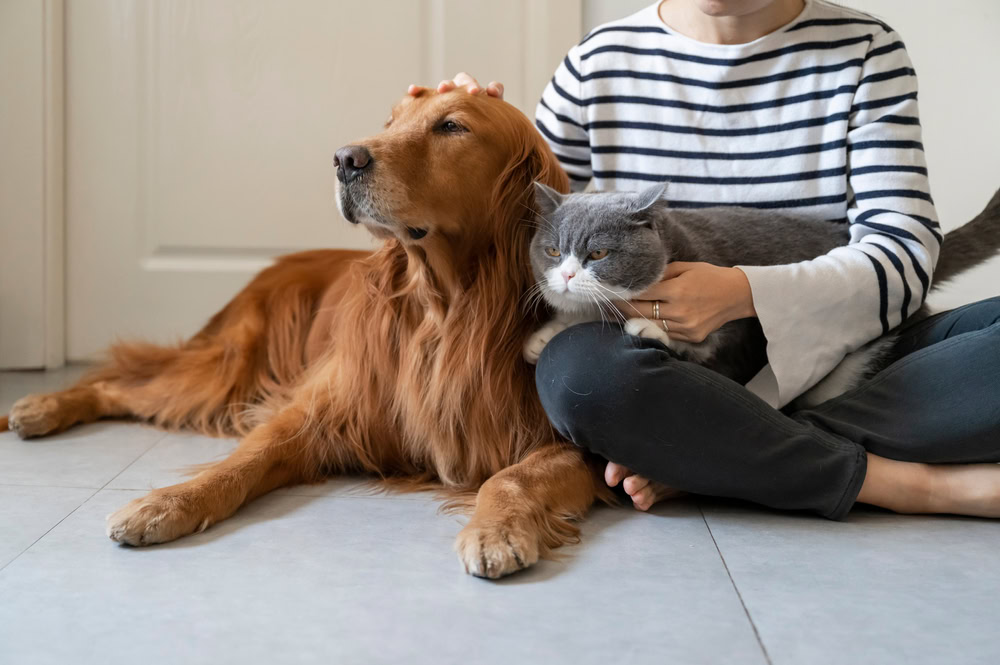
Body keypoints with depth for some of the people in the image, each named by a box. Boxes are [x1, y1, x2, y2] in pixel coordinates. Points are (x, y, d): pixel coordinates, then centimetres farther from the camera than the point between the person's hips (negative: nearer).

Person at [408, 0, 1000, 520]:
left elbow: (906, 252, -8)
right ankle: (916, 483, -25)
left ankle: (712, 462, -25)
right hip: (673, 379, 0)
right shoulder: (601, 62, 5)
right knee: (575, 363, -34)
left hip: (835, 364, 1)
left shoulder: (863, 49, 4)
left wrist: (746, 292, -24)